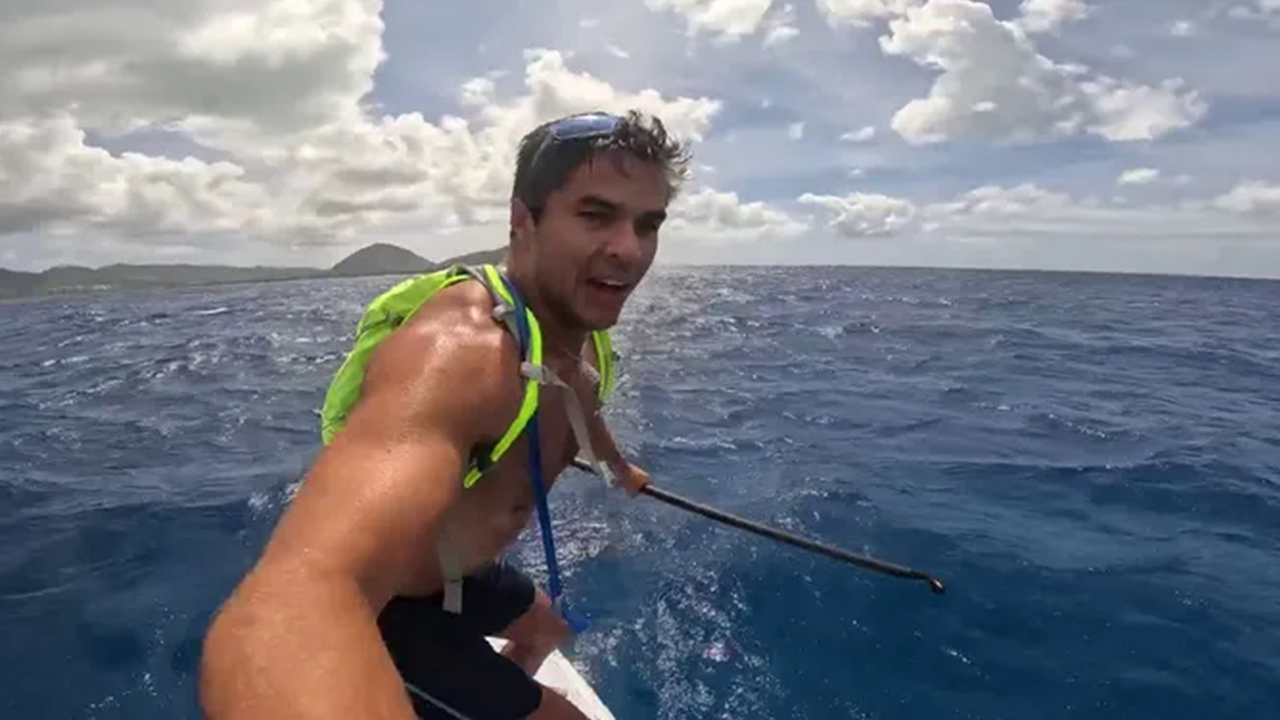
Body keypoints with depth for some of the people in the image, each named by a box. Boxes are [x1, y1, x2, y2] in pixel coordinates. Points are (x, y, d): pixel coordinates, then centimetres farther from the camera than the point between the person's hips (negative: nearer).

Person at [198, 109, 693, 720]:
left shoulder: (580, 336, -10)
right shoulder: (459, 348, -41)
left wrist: (618, 467, 36)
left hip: (457, 572, 9)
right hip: (367, 605, -8)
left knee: (547, 626, 32)